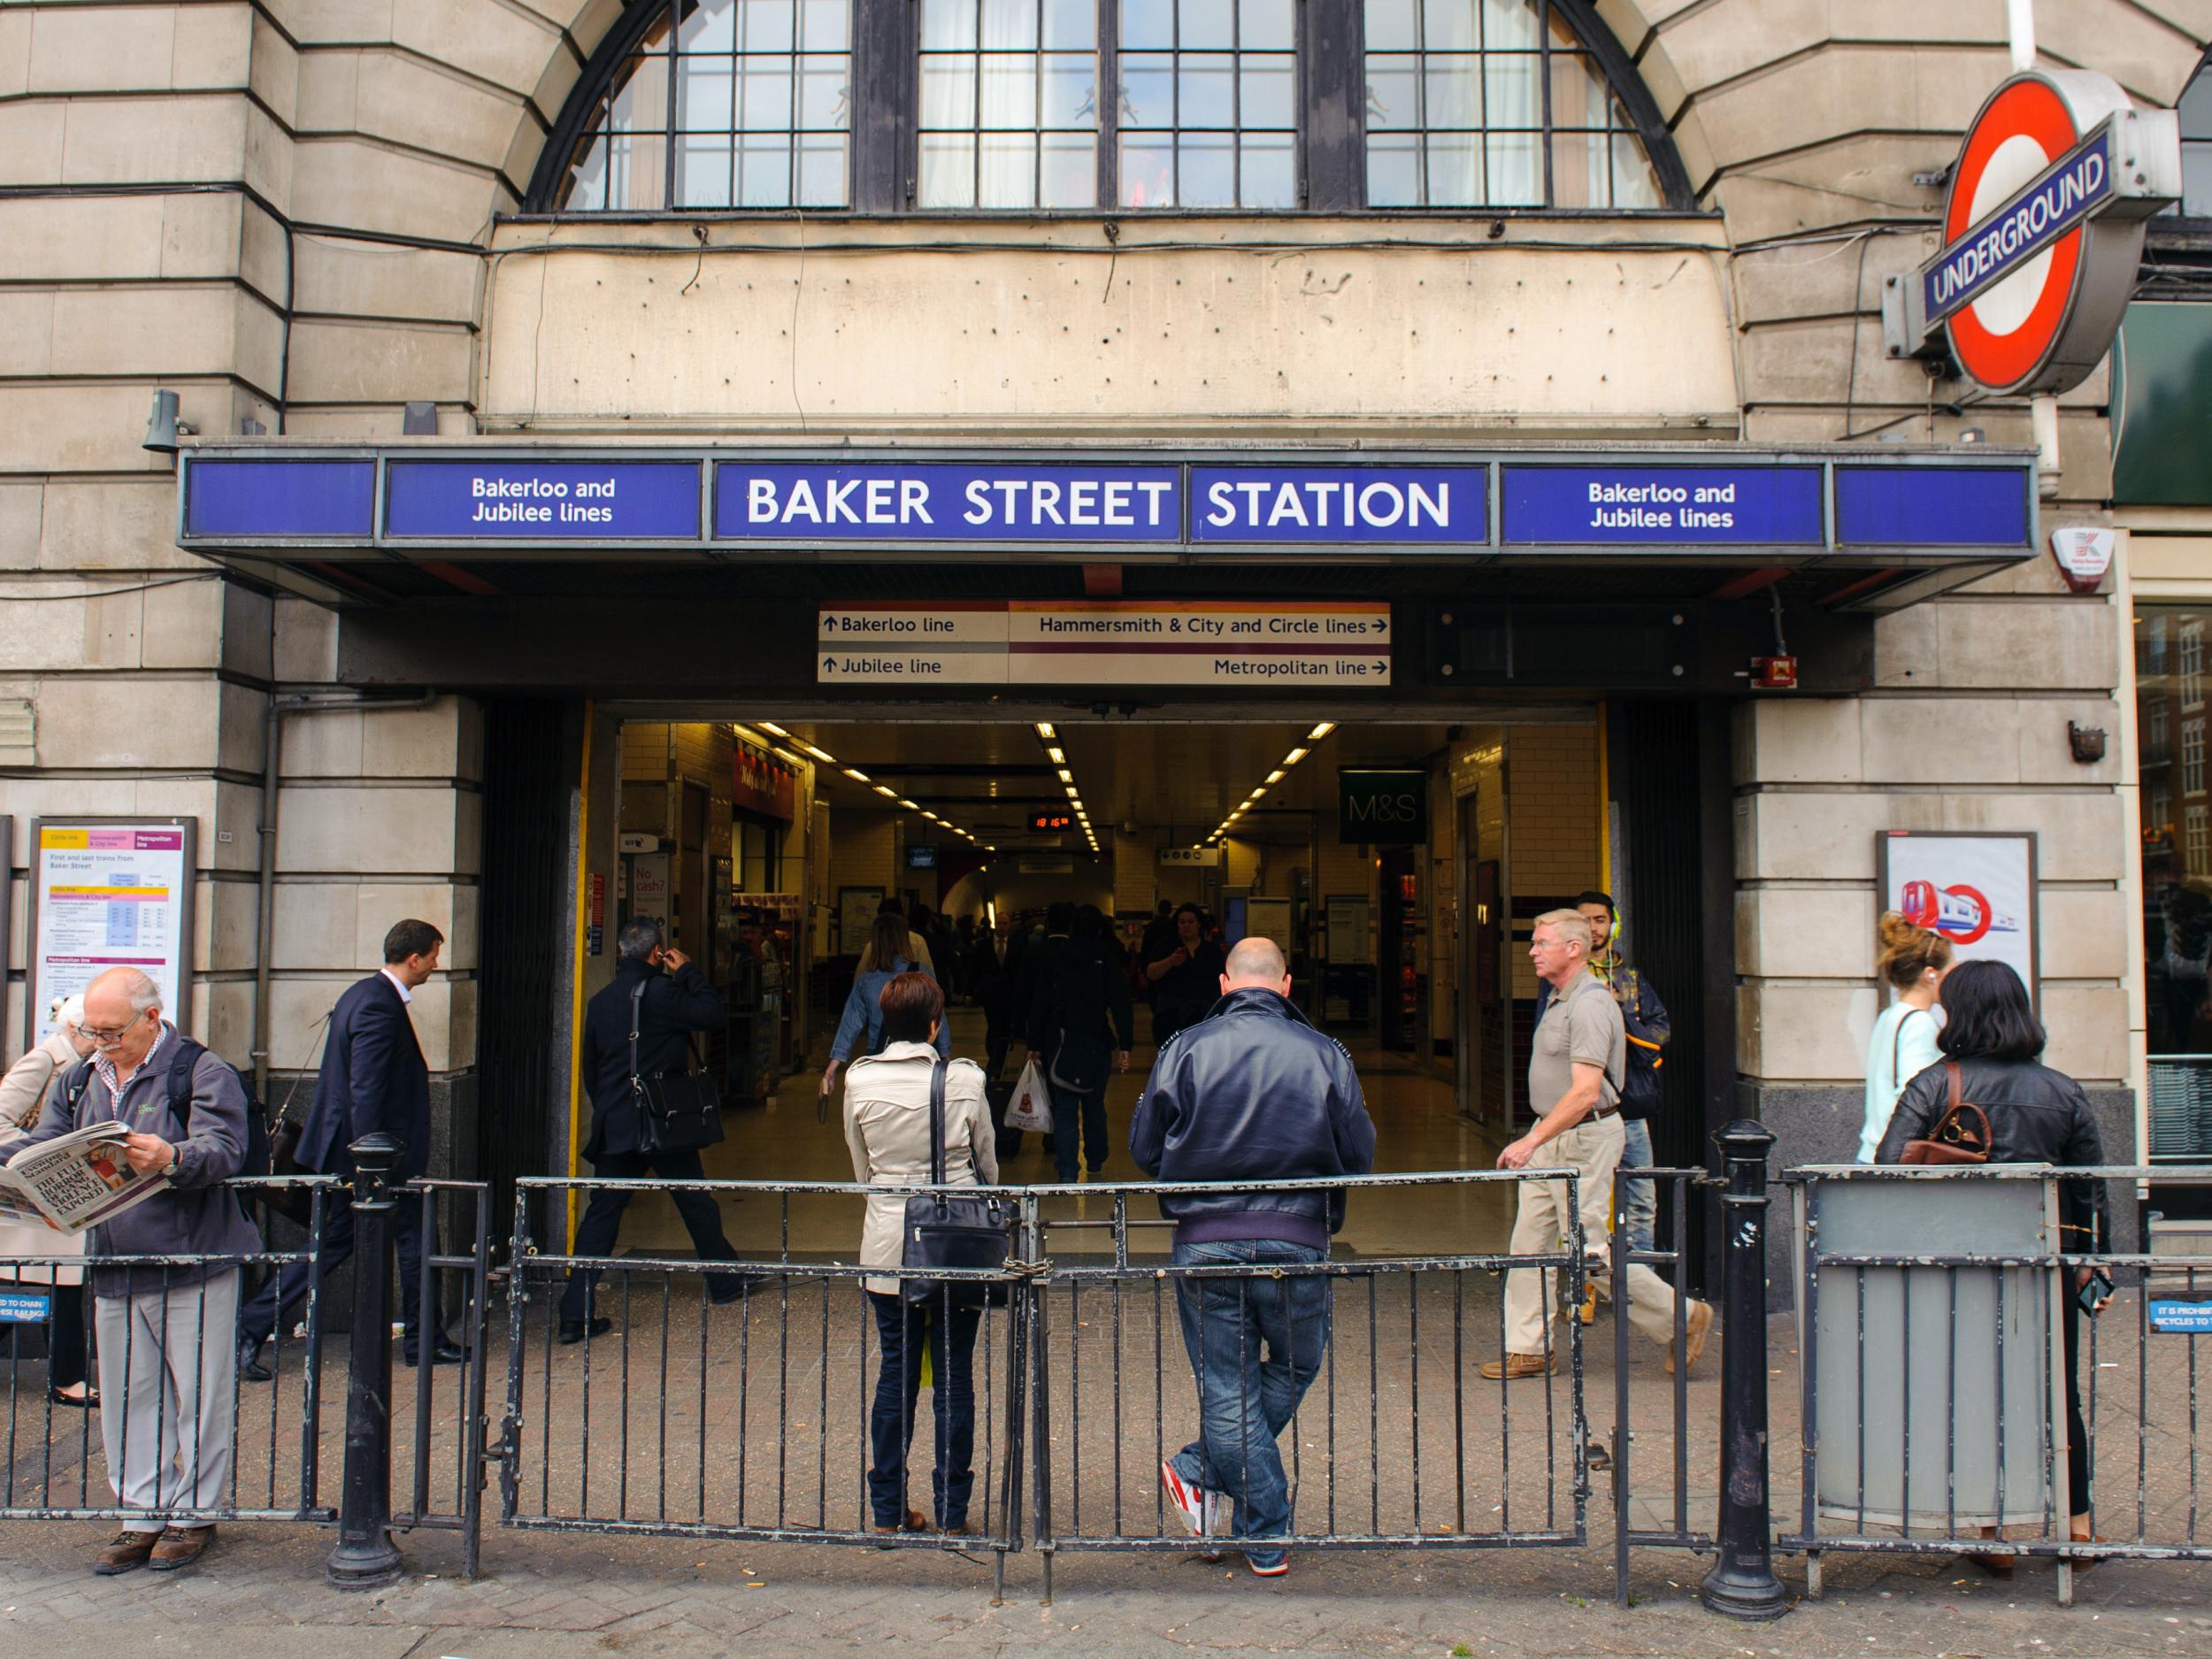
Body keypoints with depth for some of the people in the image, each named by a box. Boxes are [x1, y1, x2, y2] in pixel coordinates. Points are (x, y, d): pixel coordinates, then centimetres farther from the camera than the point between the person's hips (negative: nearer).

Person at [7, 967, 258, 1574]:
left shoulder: (203, 1073, -8)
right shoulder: (79, 1082, 13)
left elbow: (222, 1151, -21)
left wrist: (171, 1158, -40)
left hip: (194, 1262, -6)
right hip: (114, 1268, 6)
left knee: (198, 1391, 4)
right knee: (128, 1397, 12)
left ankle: (196, 1513, 18)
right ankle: (143, 1516, 24)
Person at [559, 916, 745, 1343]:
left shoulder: (600, 1001, 7)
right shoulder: (661, 991, -13)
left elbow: (590, 1067, 14)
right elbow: (713, 1014, -9)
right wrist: (688, 970, 1)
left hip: (613, 1127, 4)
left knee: (601, 1214, 4)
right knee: (696, 1203, 14)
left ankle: (575, 1313, -2)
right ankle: (724, 1283, 30)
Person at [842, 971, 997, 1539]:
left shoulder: (859, 1080, -5)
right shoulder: (964, 1080, -9)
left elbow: (861, 1168, 6)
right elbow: (988, 1165, 3)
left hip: (888, 1246, 2)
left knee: (896, 1372, 13)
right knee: (954, 1376, 8)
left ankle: (888, 1512, 20)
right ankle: (952, 1515, 15)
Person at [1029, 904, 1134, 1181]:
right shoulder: (1107, 960, -3)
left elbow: (1040, 1004, -1)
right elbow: (1120, 1005, -7)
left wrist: (1034, 1045, 2)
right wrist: (1124, 1046, -6)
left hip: (1060, 1045, 0)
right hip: (1097, 1044, 1)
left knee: (1064, 1108, 1)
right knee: (1094, 1104, 18)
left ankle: (1067, 1172, -5)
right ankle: (1096, 1160, 31)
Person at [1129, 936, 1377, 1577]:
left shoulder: (1184, 1049, -3)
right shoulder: (1324, 1054, -3)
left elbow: (1144, 1150, 2)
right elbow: (1360, 1154, 3)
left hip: (1204, 1242, 0)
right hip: (1297, 1245, 0)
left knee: (1226, 1389, 9)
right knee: (1296, 1367, 21)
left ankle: (1267, 1541, 13)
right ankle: (1204, 1471, 15)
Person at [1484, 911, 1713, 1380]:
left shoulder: (1590, 1004, -19)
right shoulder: (1559, 999, 12)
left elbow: (1585, 1093, -26)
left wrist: (1531, 1140, -28)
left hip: (1583, 1139, -10)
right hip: (1552, 1137, 10)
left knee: (1589, 1249, -3)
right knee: (1529, 1243, 8)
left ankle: (1680, 1319, 13)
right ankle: (1527, 1349, 15)